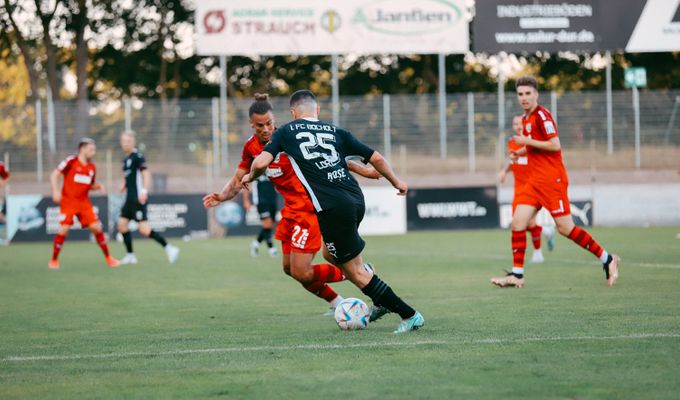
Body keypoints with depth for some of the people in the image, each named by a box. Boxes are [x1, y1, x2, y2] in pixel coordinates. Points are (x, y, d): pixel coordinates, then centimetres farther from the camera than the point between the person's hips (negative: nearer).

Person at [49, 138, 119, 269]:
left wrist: (97, 186, 1)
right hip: (68, 202, -5)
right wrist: (55, 191, -22)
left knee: (96, 228, -3)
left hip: (84, 203, 5)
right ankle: (54, 260, 4)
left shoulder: (92, 168, 10)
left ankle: (108, 258, 11)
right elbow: (54, 175, -8)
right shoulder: (71, 161, -7)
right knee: (64, 230, -13)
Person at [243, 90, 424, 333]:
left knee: (356, 272, 3)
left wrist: (251, 176, 18)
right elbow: (375, 158, 15)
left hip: (332, 208, -6)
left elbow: (261, 162, -5)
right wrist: (396, 182, 31)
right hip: (356, 200, 6)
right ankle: (383, 301, 22)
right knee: (331, 254, 28)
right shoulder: (336, 132, 16)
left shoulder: (286, 132, 7)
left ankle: (409, 315, 1)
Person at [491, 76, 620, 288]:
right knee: (518, 222, -3)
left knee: (565, 228, -6)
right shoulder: (526, 119, 16)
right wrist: (524, 151, 12)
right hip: (535, 181, 9)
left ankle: (607, 259, 6)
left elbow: (555, 145, -19)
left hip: (552, 179, -9)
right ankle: (517, 274, -1)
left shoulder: (541, 115, -12)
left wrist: (528, 142, -15)